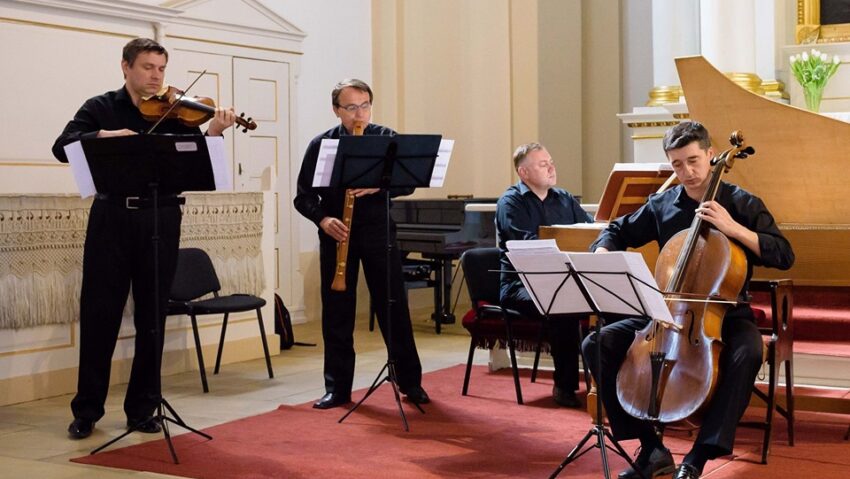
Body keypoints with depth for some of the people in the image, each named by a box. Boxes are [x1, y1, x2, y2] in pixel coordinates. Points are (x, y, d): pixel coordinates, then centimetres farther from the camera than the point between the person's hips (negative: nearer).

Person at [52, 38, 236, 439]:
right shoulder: (101, 108, 7)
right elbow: (62, 148, -7)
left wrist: (213, 132, -23)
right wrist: (106, 135, -23)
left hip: (160, 221, 1)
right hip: (111, 218, -1)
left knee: (152, 318, 6)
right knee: (99, 315, 2)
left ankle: (142, 409, 16)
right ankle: (87, 410, 13)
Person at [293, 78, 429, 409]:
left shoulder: (387, 139, 4)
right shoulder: (321, 145, 3)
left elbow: (408, 183, -1)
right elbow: (304, 196, 2)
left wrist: (378, 186, -19)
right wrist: (322, 218, -16)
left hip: (378, 230, 0)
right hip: (337, 233, 0)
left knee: (394, 307, 2)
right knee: (337, 312, 3)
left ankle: (410, 383, 13)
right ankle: (337, 388, 13)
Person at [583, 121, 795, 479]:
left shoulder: (742, 203, -2)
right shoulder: (661, 206, 5)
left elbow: (784, 256, -9)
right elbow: (617, 231, 18)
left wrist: (734, 228, -21)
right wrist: (603, 255, -5)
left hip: (725, 313, -3)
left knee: (748, 352, -37)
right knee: (598, 344, -16)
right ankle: (651, 448, -9)